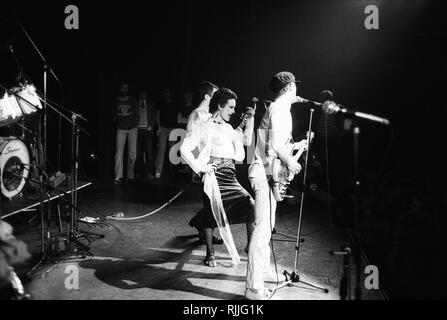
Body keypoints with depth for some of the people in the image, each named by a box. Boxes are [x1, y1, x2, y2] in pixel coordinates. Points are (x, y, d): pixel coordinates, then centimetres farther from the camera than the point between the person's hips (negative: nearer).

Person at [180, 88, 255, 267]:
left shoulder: (228, 128, 21)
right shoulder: (203, 127, -1)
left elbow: (246, 140, 24)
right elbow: (184, 149, -8)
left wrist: (250, 119, 16)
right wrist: (199, 168, -12)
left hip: (230, 176, 6)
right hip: (213, 175, -6)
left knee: (250, 204, -7)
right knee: (211, 214, -2)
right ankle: (210, 254, 13)